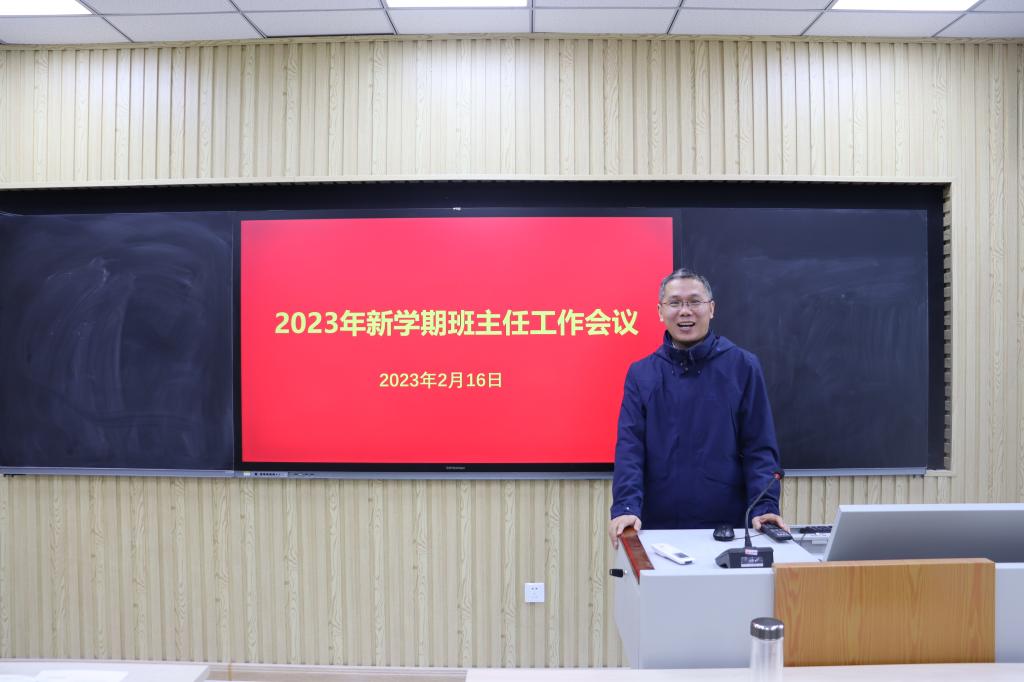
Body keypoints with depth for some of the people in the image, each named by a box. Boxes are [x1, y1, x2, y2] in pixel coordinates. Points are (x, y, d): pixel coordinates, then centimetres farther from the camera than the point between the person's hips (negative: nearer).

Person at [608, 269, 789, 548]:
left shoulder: (743, 366, 0)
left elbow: (759, 447, -2)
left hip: (728, 525, -1)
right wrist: (626, 507, -18)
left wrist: (764, 506, -14)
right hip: (658, 525, 1)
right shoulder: (641, 374, 3)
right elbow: (630, 446, -5)